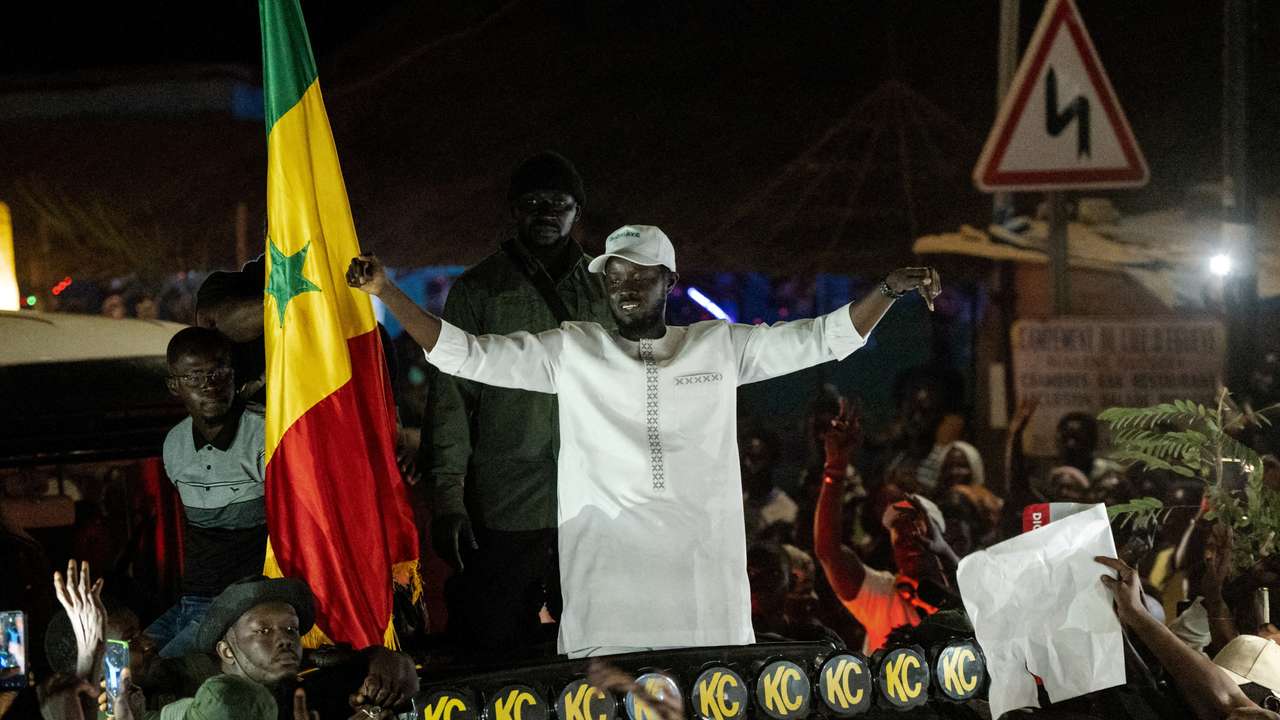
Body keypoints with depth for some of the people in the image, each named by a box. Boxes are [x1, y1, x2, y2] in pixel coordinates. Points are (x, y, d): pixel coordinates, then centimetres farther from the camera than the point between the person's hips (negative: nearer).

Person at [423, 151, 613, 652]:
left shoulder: (604, 292, 13)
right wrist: (448, 494, -11)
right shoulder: (478, 290, 3)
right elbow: (449, 395, -2)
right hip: (503, 513, -3)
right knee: (497, 647, -2)